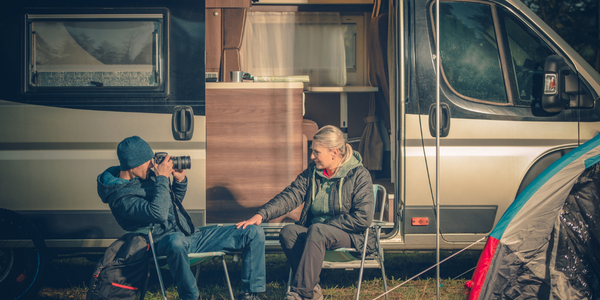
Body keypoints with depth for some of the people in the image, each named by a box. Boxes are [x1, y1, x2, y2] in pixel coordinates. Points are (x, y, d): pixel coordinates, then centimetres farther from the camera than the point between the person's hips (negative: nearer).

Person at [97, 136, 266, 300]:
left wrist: (180, 180, 10)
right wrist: (162, 179, -18)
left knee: (254, 234, 0)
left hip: (191, 236, 9)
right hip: (165, 241, -9)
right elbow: (158, 213, -29)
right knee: (176, 242, -49)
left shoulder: (148, 176, 14)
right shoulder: (120, 197, -14)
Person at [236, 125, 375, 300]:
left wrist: (325, 225, -16)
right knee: (288, 232, -25)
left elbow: (363, 218, -14)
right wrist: (261, 214, -18)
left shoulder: (359, 175, -7)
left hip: (350, 235, -5)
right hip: (314, 231, 6)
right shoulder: (313, 172, 8)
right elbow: (291, 195, -2)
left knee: (316, 231, -36)